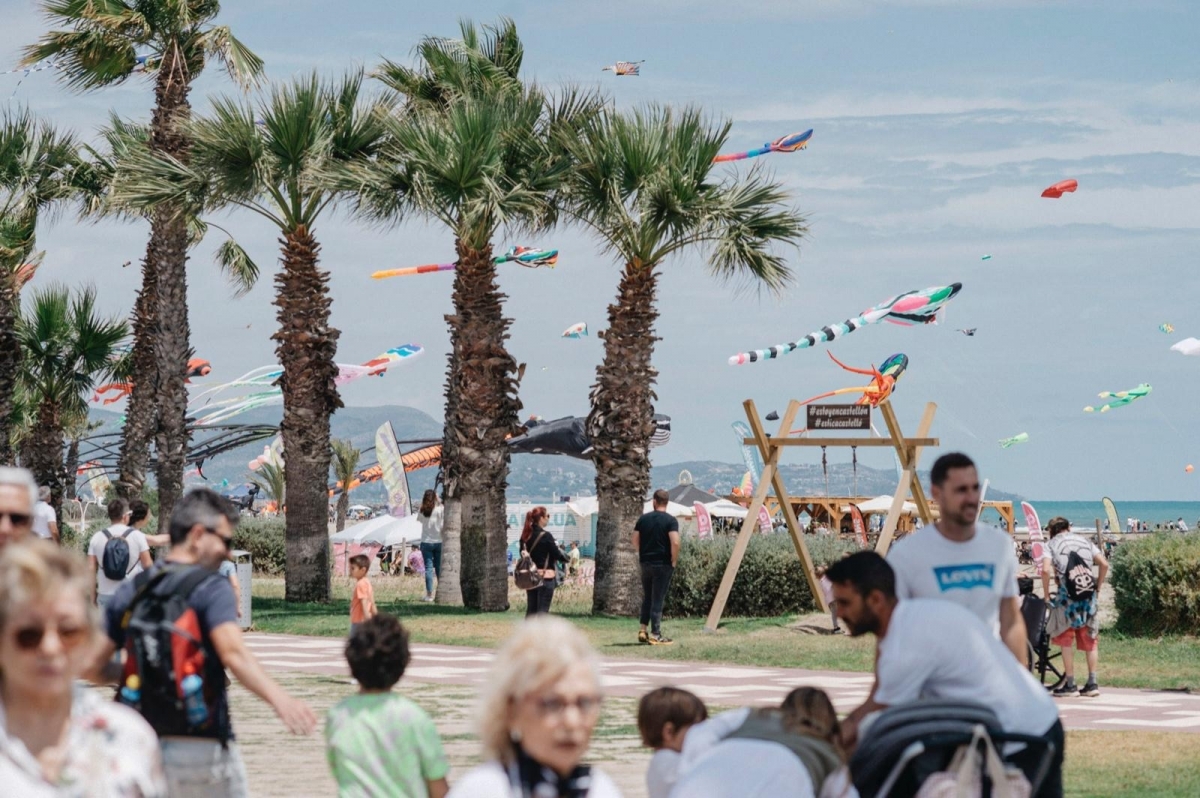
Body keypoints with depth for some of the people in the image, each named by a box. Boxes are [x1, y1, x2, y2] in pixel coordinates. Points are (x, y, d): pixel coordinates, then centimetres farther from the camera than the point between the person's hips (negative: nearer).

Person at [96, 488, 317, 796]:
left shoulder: (131, 592, 7)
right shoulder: (212, 589, -10)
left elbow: (92, 663, 6)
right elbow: (233, 653, -28)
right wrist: (278, 698, -43)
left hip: (144, 745, 5)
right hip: (202, 745, -5)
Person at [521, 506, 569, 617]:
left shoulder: (525, 536, 4)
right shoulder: (546, 536, -14)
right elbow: (557, 554, -9)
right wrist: (566, 557, 11)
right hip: (545, 577, -6)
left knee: (531, 610, 12)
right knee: (542, 611, -3)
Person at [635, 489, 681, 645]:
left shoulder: (643, 519, 5)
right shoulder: (670, 520, -9)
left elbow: (635, 541, 6)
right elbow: (675, 542, -19)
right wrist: (674, 561, -6)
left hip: (645, 562, 4)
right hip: (663, 564, -4)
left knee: (647, 598, 16)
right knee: (658, 600, -1)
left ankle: (643, 631, 14)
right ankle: (655, 634, 1)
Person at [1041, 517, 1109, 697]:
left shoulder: (1052, 544, 7)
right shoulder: (1084, 541, 18)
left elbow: (1046, 570, -9)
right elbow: (1104, 564, 7)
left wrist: (1046, 594, 1)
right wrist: (1098, 587, 15)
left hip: (1067, 594, -4)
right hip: (1089, 594, 4)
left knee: (1066, 640, 6)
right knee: (1090, 639, 13)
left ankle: (1070, 684, 4)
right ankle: (1092, 683, 12)